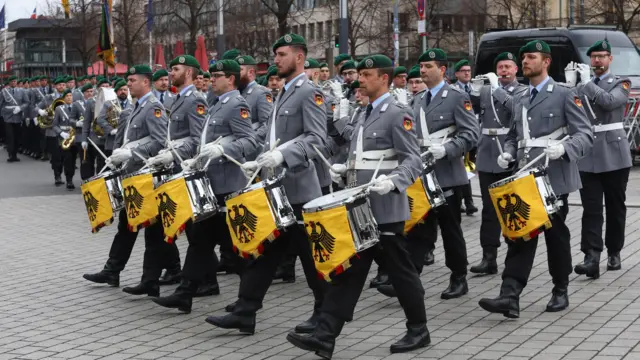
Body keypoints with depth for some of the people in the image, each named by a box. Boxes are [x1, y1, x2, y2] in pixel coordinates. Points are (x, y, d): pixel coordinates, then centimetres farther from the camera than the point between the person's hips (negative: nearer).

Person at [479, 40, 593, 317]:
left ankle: (560, 292, 23)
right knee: (519, 235, -4)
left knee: (556, 234, 6)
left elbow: (585, 135, -9)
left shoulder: (564, 94, -3)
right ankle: (510, 296, -10)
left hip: (554, 177, -5)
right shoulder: (519, 100, 15)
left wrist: (563, 148, -28)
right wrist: (508, 153, 1)